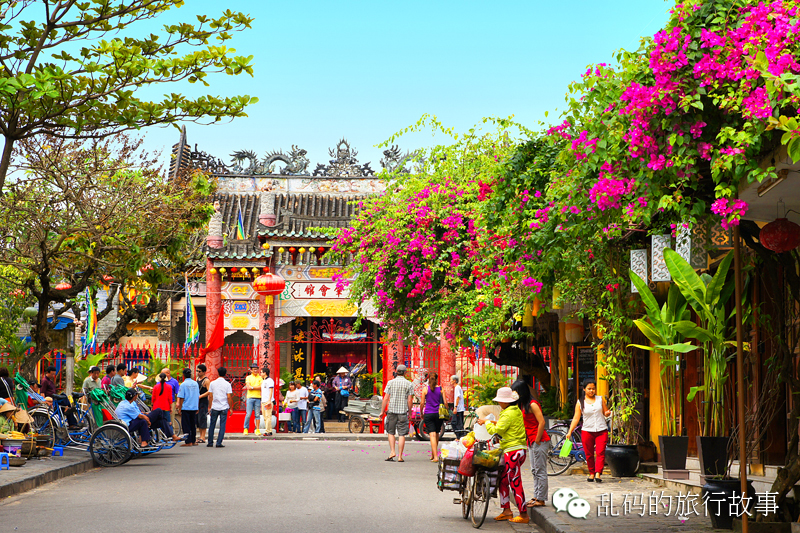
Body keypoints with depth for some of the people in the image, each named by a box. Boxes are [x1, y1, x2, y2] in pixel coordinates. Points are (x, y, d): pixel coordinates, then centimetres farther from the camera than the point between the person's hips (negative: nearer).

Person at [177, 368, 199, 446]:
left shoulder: (183, 384, -10)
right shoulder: (196, 384, 6)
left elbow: (181, 398, -11)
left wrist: (180, 408, -3)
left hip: (186, 408, -5)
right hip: (194, 407, 5)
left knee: (186, 425, 0)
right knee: (193, 425, 13)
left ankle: (188, 442, -2)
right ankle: (193, 441, 17)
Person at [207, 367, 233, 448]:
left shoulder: (212, 383, 2)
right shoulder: (227, 384, -3)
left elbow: (210, 396, 2)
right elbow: (229, 397, -6)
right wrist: (230, 408, 2)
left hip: (214, 407, 1)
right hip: (224, 408, -1)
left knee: (212, 425, 11)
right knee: (222, 426, 2)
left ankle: (210, 442, 15)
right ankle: (219, 443, -2)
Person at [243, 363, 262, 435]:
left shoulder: (260, 378, 10)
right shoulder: (248, 378, 9)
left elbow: (261, 387, -3)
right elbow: (248, 387, -4)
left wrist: (252, 387, -6)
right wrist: (257, 387, -5)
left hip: (258, 397, 1)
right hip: (250, 397, -1)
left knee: (257, 414, 0)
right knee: (248, 414, -5)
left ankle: (257, 429, 3)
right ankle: (246, 429, 4)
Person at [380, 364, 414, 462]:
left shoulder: (390, 383, 1)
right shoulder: (408, 384, -1)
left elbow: (386, 398, -2)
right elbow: (410, 400, -3)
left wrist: (382, 411, 4)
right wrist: (409, 412, 10)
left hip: (391, 410, 1)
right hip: (403, 411, -1)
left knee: (391, 432, 15)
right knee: (402, 434, 2)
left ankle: (392, 452, 1)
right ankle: (400, 456, 0)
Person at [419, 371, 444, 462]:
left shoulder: (425, 389, -1)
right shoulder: (440, 389, 1)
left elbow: (422, 403, 0)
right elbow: (445, 402, 0)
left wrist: (421, 413, 14)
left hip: (428, 414, -2)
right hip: (439, 414, 2)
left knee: (432, 435, -6)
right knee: (436, 434, 18)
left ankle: (435, 457, -16)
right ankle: (433, 454, 29)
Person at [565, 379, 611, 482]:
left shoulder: (600, 399, 8)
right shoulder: (580, 403, 3)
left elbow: (605, 412, 13)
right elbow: (576, 418, 2)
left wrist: (607, 413, -11)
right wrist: (570, 432, -5)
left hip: (601, 431, 0)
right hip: (587, 431, 0)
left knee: (600, 452, -12)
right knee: (589, 454, 4)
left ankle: (598, 474, -16)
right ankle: (591, 473, 18)